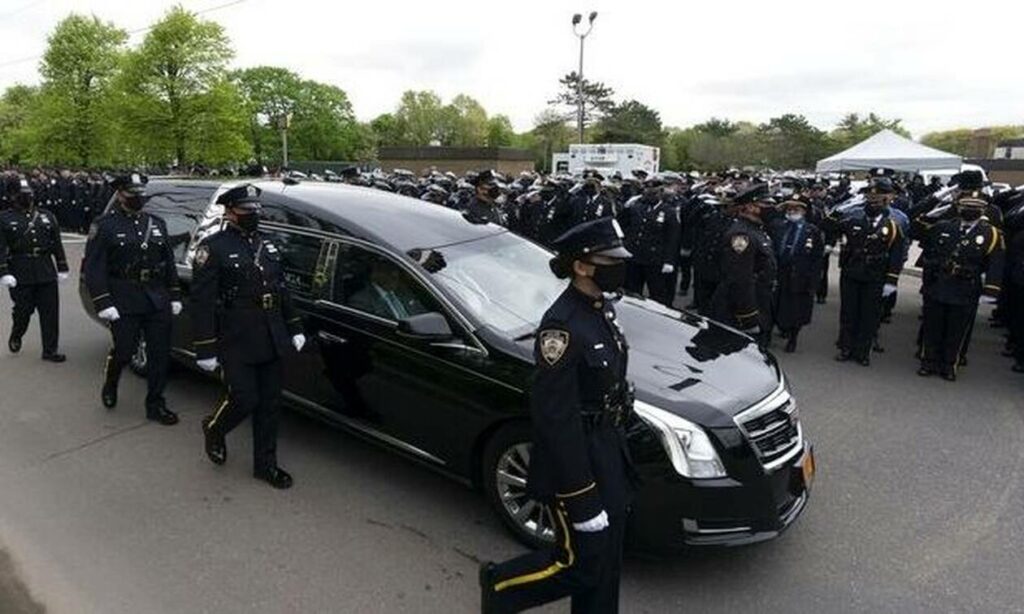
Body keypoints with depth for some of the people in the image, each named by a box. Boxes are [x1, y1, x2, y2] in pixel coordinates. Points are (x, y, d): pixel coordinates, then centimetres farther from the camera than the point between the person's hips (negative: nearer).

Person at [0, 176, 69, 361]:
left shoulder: (47, 216, 11)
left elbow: (57, 244, 12)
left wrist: (62, 268, 9)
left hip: (46, 272, 3)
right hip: (20, 274, -3)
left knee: (50, 312, 2)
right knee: (23, 311, 5)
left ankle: (50, 350, 10)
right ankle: (15, 337, 36)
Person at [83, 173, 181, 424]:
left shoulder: (157, 224, 13)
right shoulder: (105, 226, -2)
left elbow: (169, 262, 16)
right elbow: (93, 268, -7)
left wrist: (175, 296, 11)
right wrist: (103, 303, -15)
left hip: (158, 300, 4)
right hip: (124, 303, -4)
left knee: (160, 354, 4)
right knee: (124, 350, 2)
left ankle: (155, 404, 15)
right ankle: (110, 386, 35)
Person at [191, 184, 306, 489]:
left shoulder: (267, 246, 13)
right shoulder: (213, 248, -7)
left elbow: (282, 290, 19)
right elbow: (202, 301, -11)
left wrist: (294, 328, 14)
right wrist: (205, 349, -14)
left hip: (272, 343, 6)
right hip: (237, 343, -6)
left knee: (269, 405, 10)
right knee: (244, 399, -4)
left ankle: (265, 464, 23)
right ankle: (214, 429, 30)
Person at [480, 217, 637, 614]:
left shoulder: (602, 309, 4)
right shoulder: (562, 326, -25)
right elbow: (554, 417, -25)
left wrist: (614, 445, 19)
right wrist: (580, 494, -22)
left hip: (607, 448, 9)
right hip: (574, 458, -9)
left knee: (606, 559, 20)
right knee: (582, 562, 7)